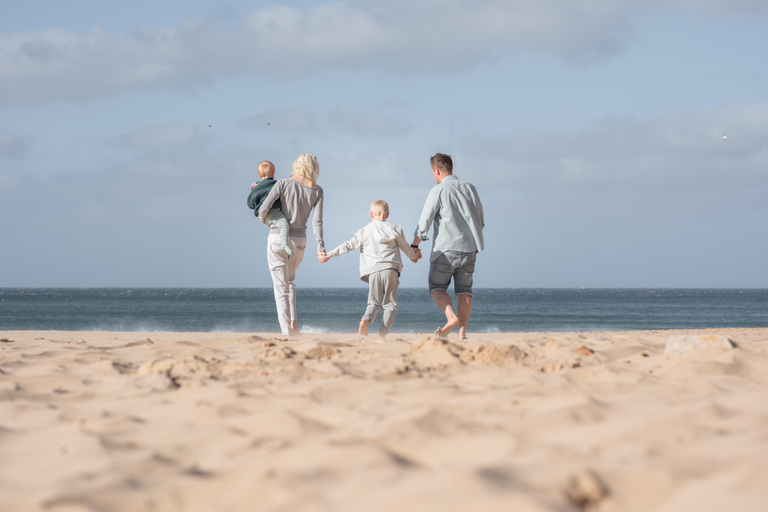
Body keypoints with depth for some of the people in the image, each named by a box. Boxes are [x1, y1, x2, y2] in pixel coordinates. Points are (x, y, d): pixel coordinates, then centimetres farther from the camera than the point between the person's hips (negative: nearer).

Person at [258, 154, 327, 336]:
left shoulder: (283, 184, -8)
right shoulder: (317, 191, -1)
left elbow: (264, 207, -15)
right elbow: (317, 221, -7)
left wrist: (262, 218, 7)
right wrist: (320, 248, -8)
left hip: (278, 239, -3)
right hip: (299, 240, 3)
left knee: (281, 287, 2)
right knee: (289, 281, 26)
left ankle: (286, 331, -4)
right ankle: (293, 321, 10)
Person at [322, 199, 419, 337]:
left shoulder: (365, 231, 9)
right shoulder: (395, 229, 9)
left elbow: (349, 245, 8)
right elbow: (405, 247, 21)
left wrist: (330, 254, 14)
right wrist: (413, 256, 41)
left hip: (373, 271, 1)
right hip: (390, 269, -1)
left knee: (374, 303, 8)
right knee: (390, 303, 5)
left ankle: (365, 320, -22)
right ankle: (383, 332, -11)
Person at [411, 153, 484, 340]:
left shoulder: (439, 190, -8)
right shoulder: (470, 189, 10)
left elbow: (424, 221, -8)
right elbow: (481, 221, 17)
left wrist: (415, 246, 1)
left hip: (447, 249, -5)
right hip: (470, 248, 5)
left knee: (437, 287, 7)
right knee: (464, 291, 7)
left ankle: (452, 317, -16)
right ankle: (462, 331, -1)